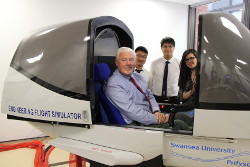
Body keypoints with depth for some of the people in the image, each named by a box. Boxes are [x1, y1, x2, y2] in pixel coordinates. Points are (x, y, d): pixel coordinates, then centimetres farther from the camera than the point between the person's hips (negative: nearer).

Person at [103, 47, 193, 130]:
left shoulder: (137, 76, 13)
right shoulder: (113, 85, -15)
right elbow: (131, 111, -22)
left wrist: (157, 112, -6)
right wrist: (157, 119, -20)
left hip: (152, 114, 9)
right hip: (138, 124, -9)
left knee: (184, 117, -4)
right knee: (179, 124, -21)